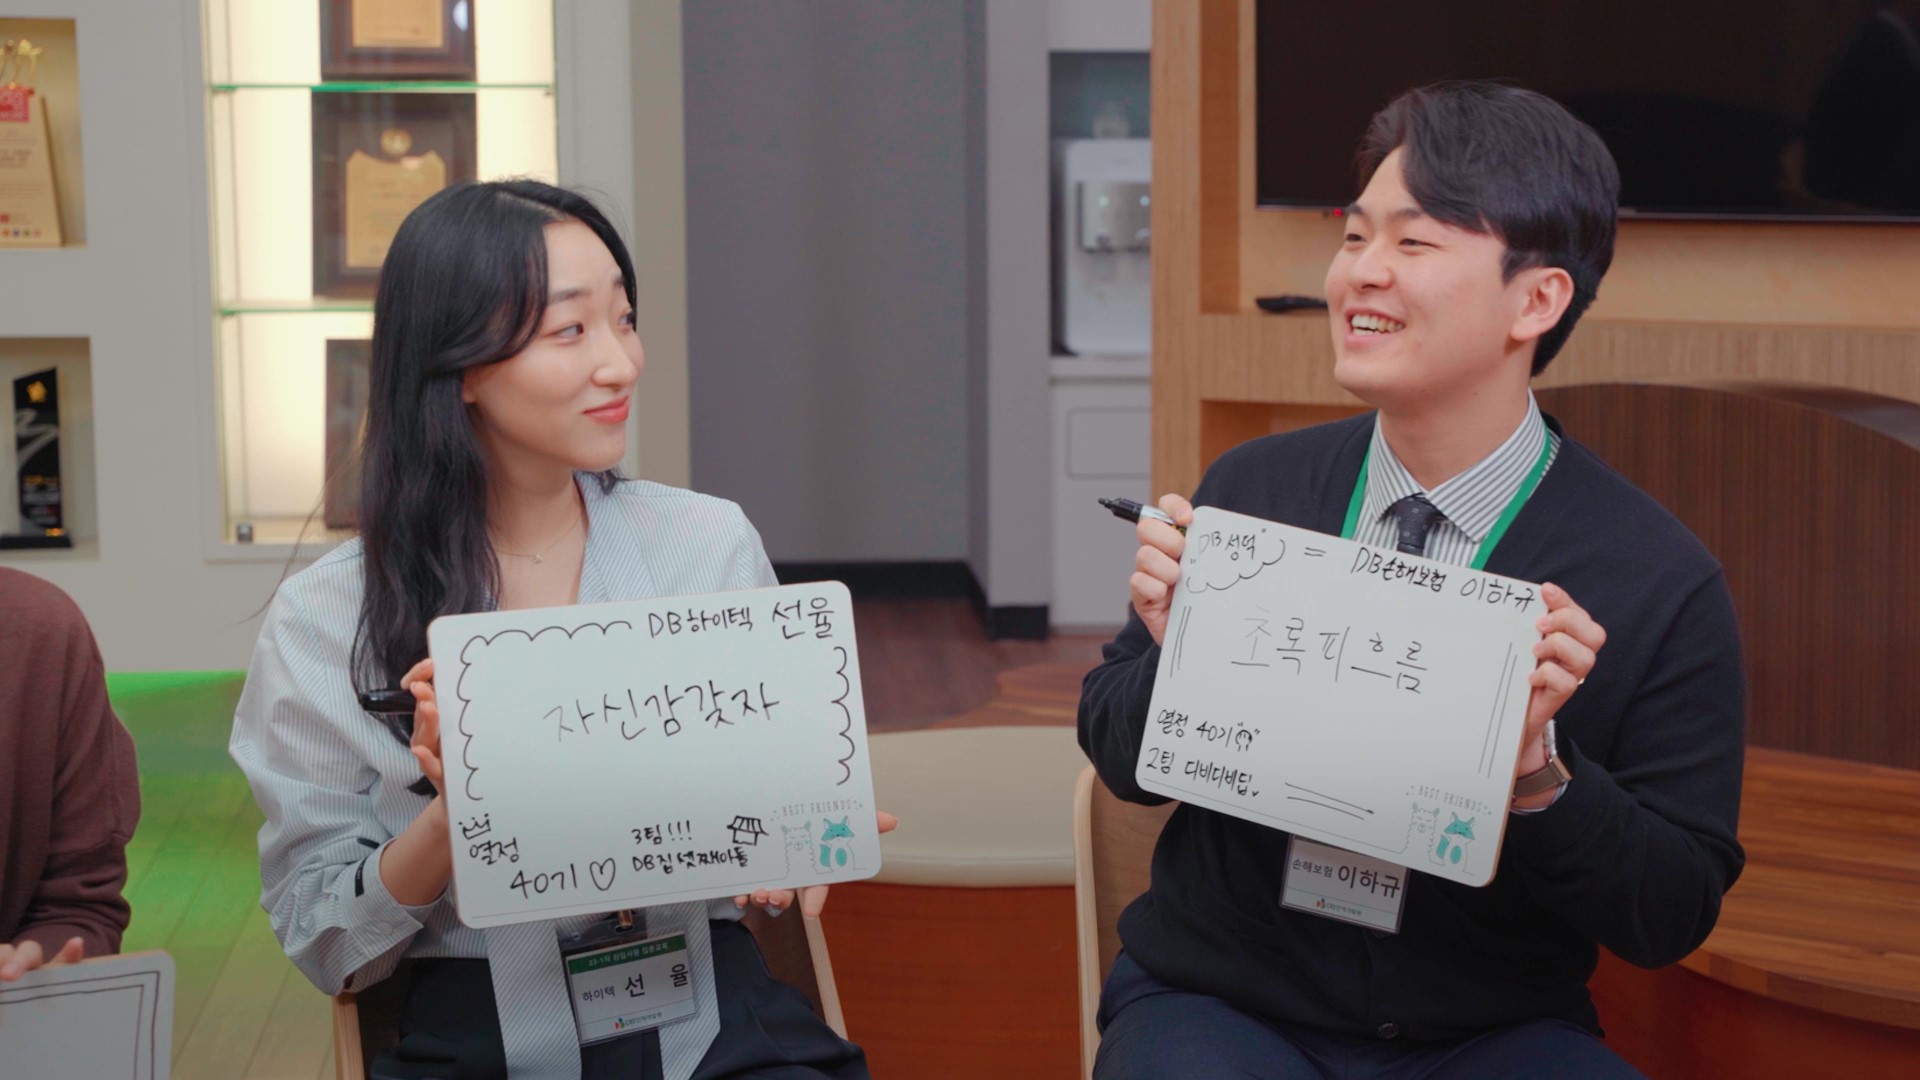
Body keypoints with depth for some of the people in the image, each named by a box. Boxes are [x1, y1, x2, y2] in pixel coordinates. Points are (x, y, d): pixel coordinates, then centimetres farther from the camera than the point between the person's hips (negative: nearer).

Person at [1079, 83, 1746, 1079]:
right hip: (1218, 1000, 0)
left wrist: (1537, 766, -23)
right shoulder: (1249, 489, -4)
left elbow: (1673, 919, -7)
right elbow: (1119, 761, 6)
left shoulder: (1662, 583, -10)